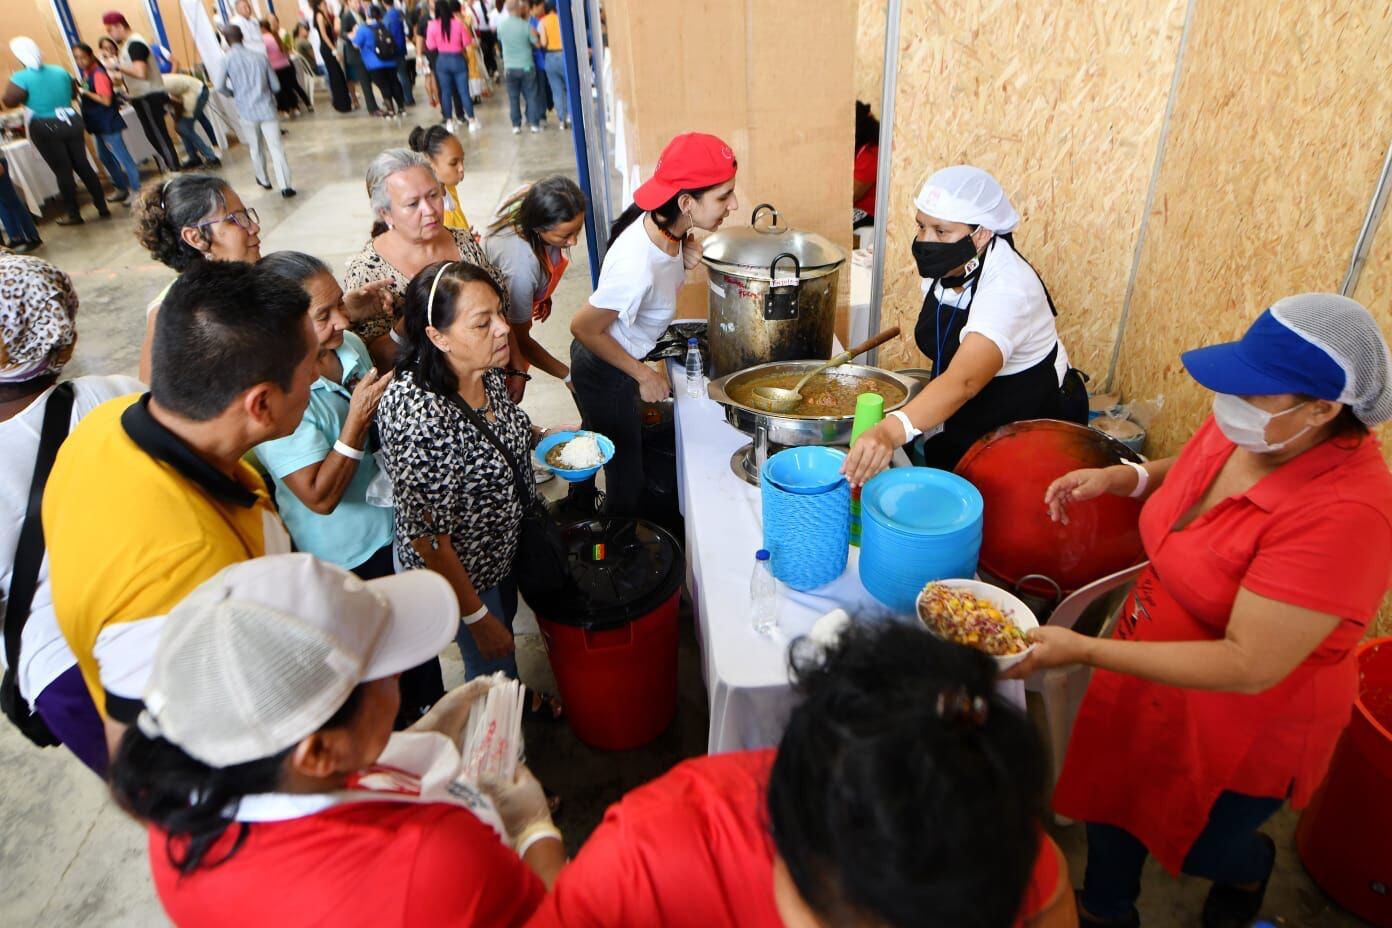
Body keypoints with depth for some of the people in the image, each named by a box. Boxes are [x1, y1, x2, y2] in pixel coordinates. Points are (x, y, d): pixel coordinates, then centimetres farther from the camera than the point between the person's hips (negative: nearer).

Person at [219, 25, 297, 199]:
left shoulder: (227, 60, -1)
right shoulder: (260, 57, 2)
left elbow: (221, 87, -6)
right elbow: (276, 86, 4)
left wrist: (234, 94, 15)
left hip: (247, 111, 0)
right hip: (266, 108, 0)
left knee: (256, 148, 19)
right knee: (276, 147, -4)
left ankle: (263, 180, 33)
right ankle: (285, 186, -14)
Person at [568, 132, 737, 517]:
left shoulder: (663, 225, -15)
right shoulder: (637, 266, -39)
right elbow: (583, 328, -27)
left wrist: (684, 261, -15)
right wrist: (644, 375, -18)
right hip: (606, 373, -9)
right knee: (627, 475, 10)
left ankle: (579, 514, 56)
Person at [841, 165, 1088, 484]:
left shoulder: (1007, 289, -32)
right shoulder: (944, 266, -8)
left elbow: (964, 381, -49)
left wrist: (890, 432, -63)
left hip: (1031, 428, -6)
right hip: (966, 422, 7)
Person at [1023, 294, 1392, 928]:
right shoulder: (1242, 427, -14)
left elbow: (1249, 666, -34)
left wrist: (1083, 651, -36)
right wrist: (1124, 477, -9)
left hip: (1242, 725, -6)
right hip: (1150, 664, 6)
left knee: (1195, 845, 22)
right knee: (1110, 799, 23)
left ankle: (1248, 865, 60)